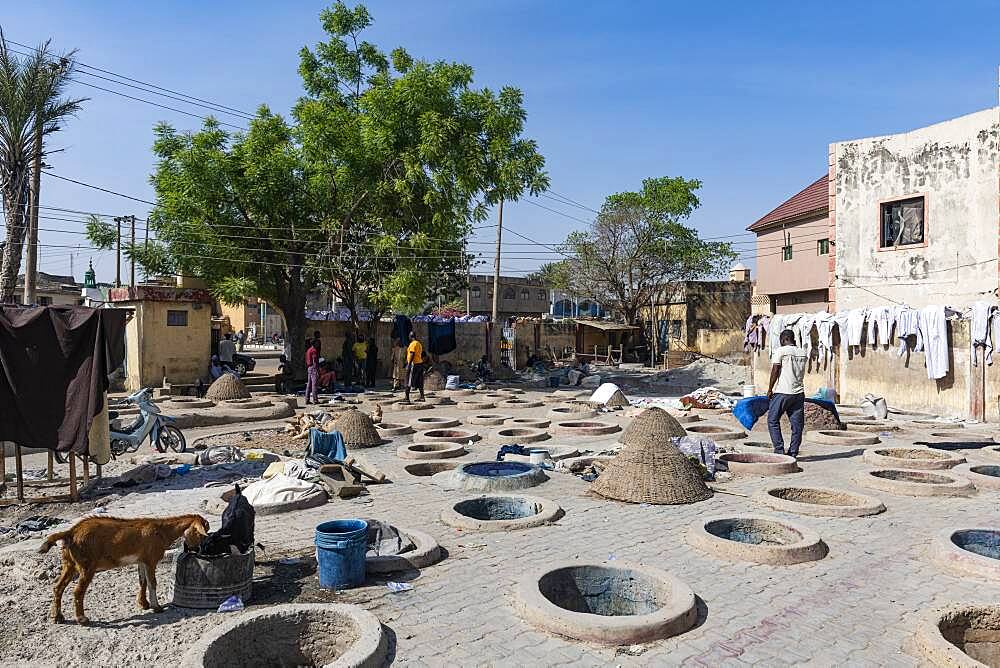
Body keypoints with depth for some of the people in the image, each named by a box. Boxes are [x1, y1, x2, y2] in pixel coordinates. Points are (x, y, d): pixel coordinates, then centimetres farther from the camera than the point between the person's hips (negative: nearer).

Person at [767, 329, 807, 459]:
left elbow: (775, 371, -9)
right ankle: (793, 452, 10)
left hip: (782, 392, -5)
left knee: (773, 421, 4)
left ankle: (779, 449, -2)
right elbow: (801, 373, 18)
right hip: (799, 392, 6)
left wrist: (770, 389, -4)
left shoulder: (780, 351, -6)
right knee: (797, 423, 8)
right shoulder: (802, 353, 11)